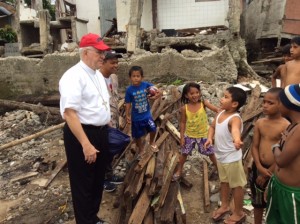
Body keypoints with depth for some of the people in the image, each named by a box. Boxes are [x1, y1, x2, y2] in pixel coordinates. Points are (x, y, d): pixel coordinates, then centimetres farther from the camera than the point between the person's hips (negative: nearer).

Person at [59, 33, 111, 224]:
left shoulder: (98, 74, 10)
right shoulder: (74, 77, -19)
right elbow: (69, 113, -26)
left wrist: (108, 128, 20)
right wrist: (86, 144, -29)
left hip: (101, 132, 9)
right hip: (81, 134, -9)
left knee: (98, 179, 22)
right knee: (83, 183, 7)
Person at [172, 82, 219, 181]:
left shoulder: (203, 103, -16)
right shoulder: (184, 108, -13)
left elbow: (215, 108, -31)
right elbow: (183, 122, -4)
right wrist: (182, 137, -4)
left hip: (203, 134, 0)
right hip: (189, 135, 1)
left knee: (210, 153, 15)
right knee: (184, 153, 15)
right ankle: (179, 171, 36)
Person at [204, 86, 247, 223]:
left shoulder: (235, 118, -28)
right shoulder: (221, 113, -3)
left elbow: (235, 129, -51)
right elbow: (212, 126, 11)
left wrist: (237, 140, -73)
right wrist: (209, 138, -7)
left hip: (232, 158, -8)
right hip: (220, 155, 9)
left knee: (236, 185, 11)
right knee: (224, 181, 25)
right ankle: (224, 206, 46)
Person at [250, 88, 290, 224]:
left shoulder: (286, 126, -16)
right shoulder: (259, 123, -2)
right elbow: (254, 147, 0)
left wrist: (267, 173, -12)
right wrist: (260, 167, -13)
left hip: (275, 171, -5)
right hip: (258, 168, 5)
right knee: (258, 202, 22)